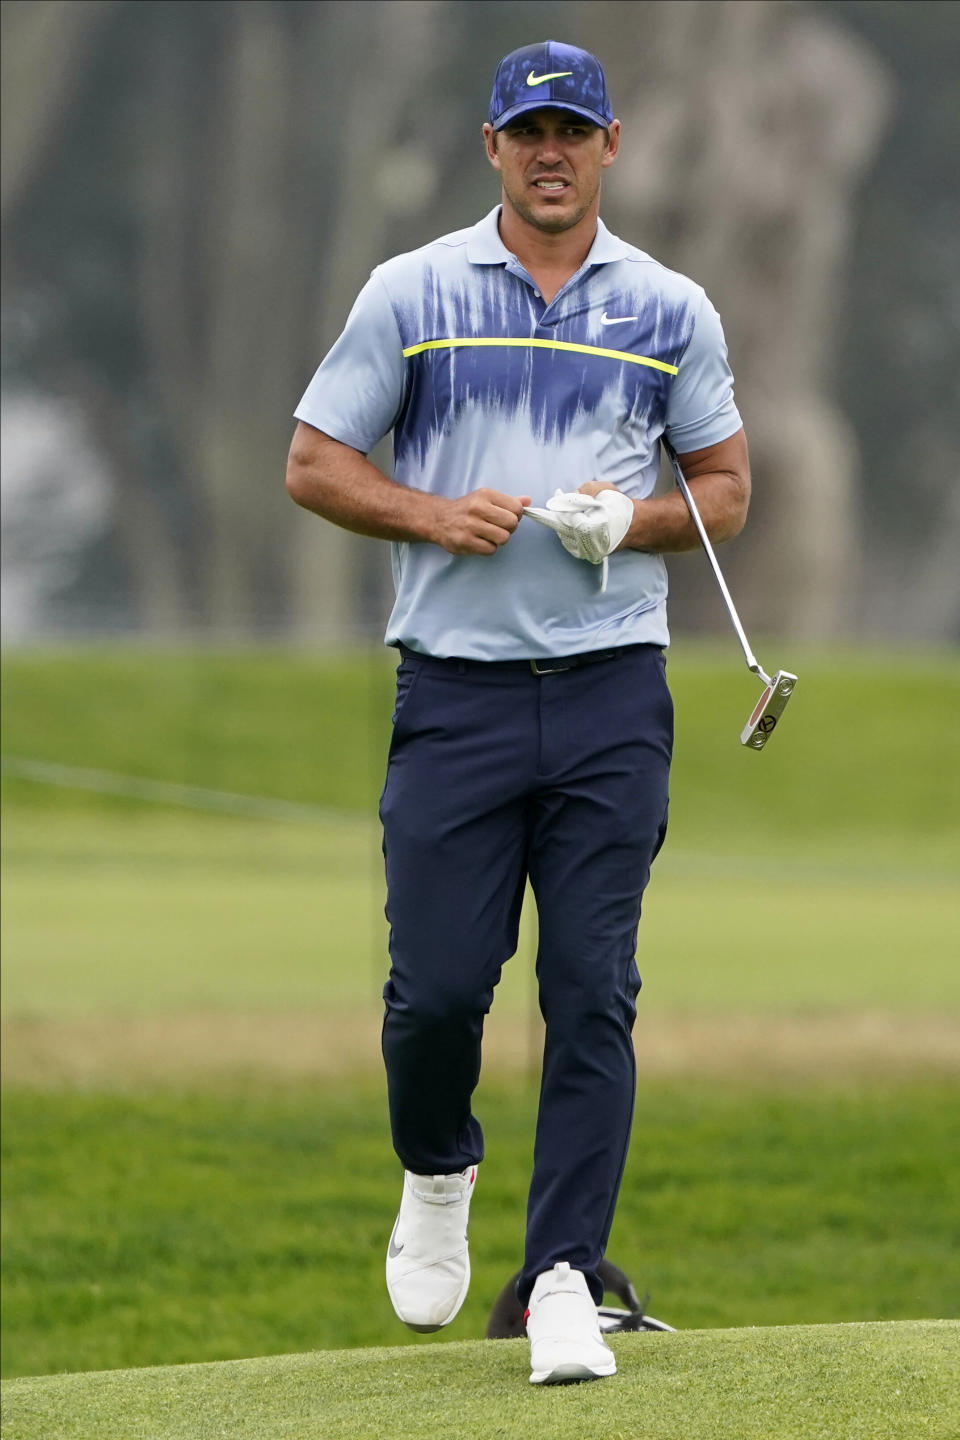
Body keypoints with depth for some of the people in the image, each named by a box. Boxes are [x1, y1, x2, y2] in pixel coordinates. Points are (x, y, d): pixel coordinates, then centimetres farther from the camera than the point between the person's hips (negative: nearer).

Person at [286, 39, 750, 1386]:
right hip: (457, 688, -1)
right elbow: (315, 464, 6)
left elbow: (727, 489, 15)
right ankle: (437, 1172, 27)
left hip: (614, 689, 1)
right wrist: (438, 516, -10)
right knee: (437, 983, -4)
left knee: (592, 993, -5)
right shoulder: (411, 292, 4)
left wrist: (631, 520, -6)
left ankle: (564, 1278, -2)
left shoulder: (669, 309, 8)